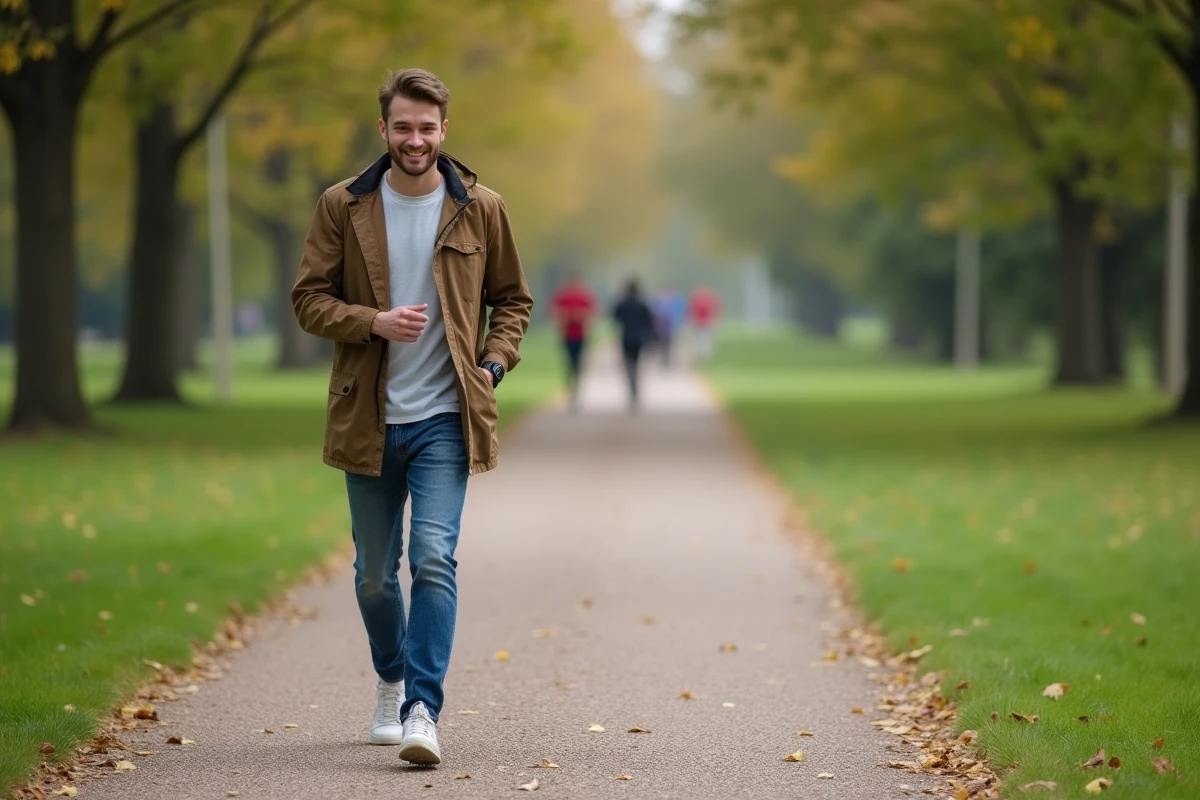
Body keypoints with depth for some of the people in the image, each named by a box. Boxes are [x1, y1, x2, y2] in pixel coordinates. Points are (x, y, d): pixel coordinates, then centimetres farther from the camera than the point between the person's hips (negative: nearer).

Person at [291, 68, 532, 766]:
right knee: (375, 571, 13)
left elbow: (513, 300, 11)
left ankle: (423, 710, -17)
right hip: (368, 419, 2)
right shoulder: (343, 207, 1)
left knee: (434, 557, -17)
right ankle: (391, 681, 38)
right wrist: (375, 322, -16)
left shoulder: (480, 209, 2)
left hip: (445, 418, -2)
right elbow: (310, 298, 1)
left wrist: (494, 364, -5)